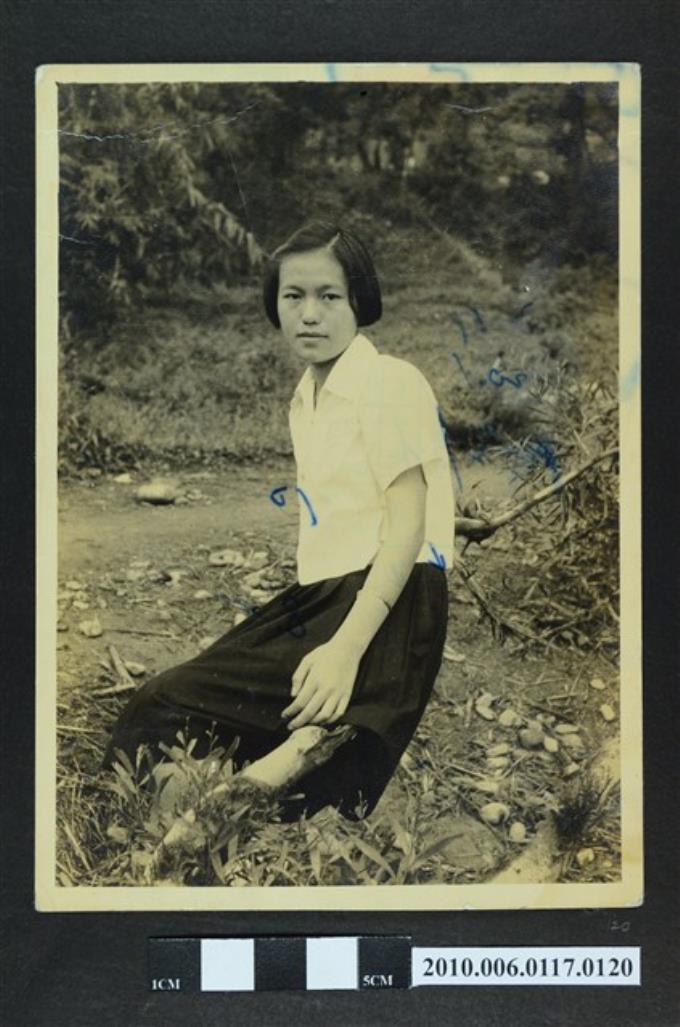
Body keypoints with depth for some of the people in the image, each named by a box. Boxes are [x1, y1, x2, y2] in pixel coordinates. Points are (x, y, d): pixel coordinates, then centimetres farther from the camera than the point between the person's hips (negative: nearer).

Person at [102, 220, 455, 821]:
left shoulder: (391, 383, -5)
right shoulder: (304, 399, 20)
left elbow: (408, 524, -13)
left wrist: (346, 647, -22)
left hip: (387, 600, -8)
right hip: (317, 598, 8)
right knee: (158, 709, -8)